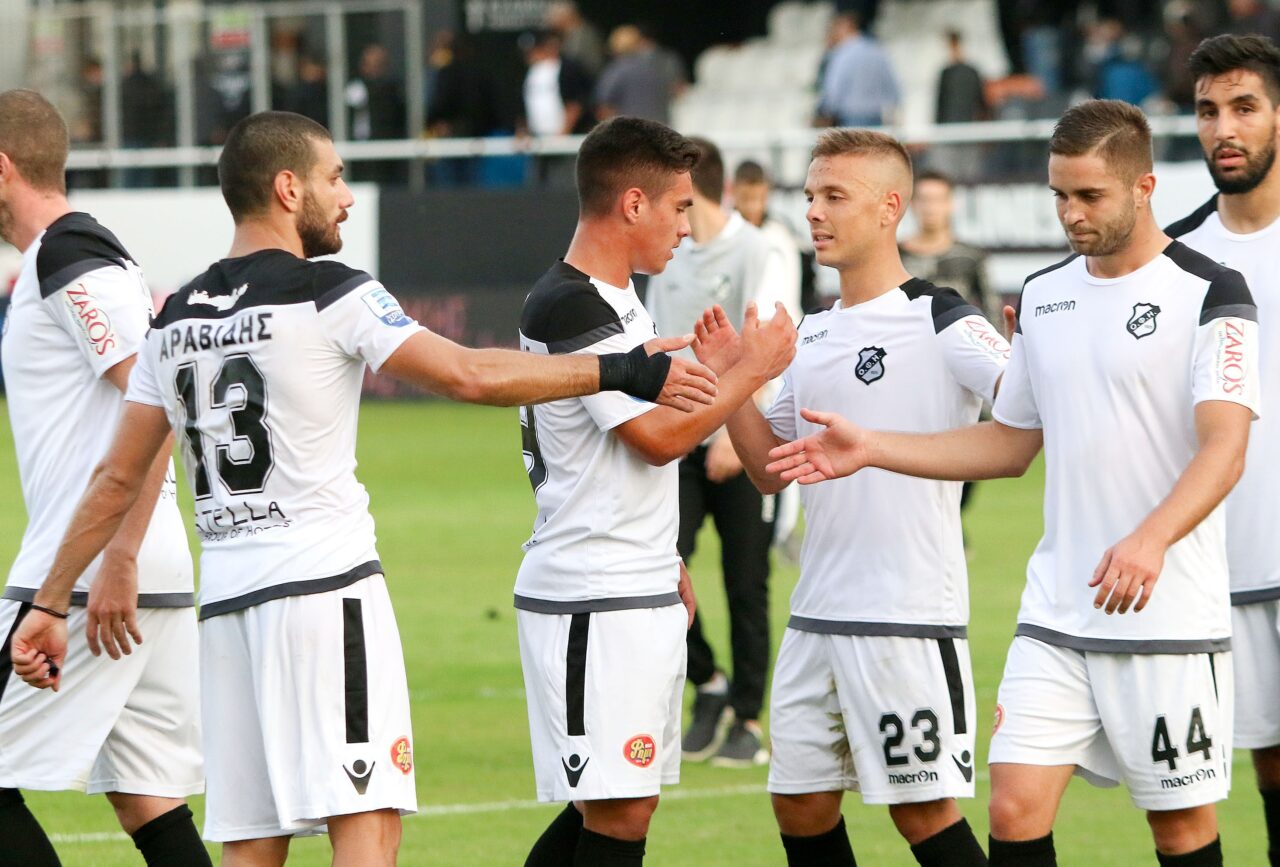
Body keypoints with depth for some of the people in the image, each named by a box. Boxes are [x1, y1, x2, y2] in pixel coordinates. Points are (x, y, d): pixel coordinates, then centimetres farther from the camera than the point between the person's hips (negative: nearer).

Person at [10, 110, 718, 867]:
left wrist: (51, 604, 21)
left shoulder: (175, 321, 13)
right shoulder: (332, 296, -6)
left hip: (227, 601, 7)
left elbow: (119, 479, 15)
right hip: (326, 582, -7)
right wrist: (622, 372, -5)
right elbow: (469, 376, -11)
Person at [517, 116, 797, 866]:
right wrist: (753, 368, -8)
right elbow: (660, 436, -19)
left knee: (620, 803, 11)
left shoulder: (619, 300, 16)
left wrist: (668, 566, 23)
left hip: (642, 594, 10)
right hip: (590, 601, -10)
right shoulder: (570, 308, -16)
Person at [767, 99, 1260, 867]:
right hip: (1057, 613, 5)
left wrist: (1151, 539, -37)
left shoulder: (1210, 295, -9)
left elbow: (1225, 448, -20)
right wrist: (870, 449, 13)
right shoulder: (1043, 296, 12)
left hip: (1171, 616, -5)